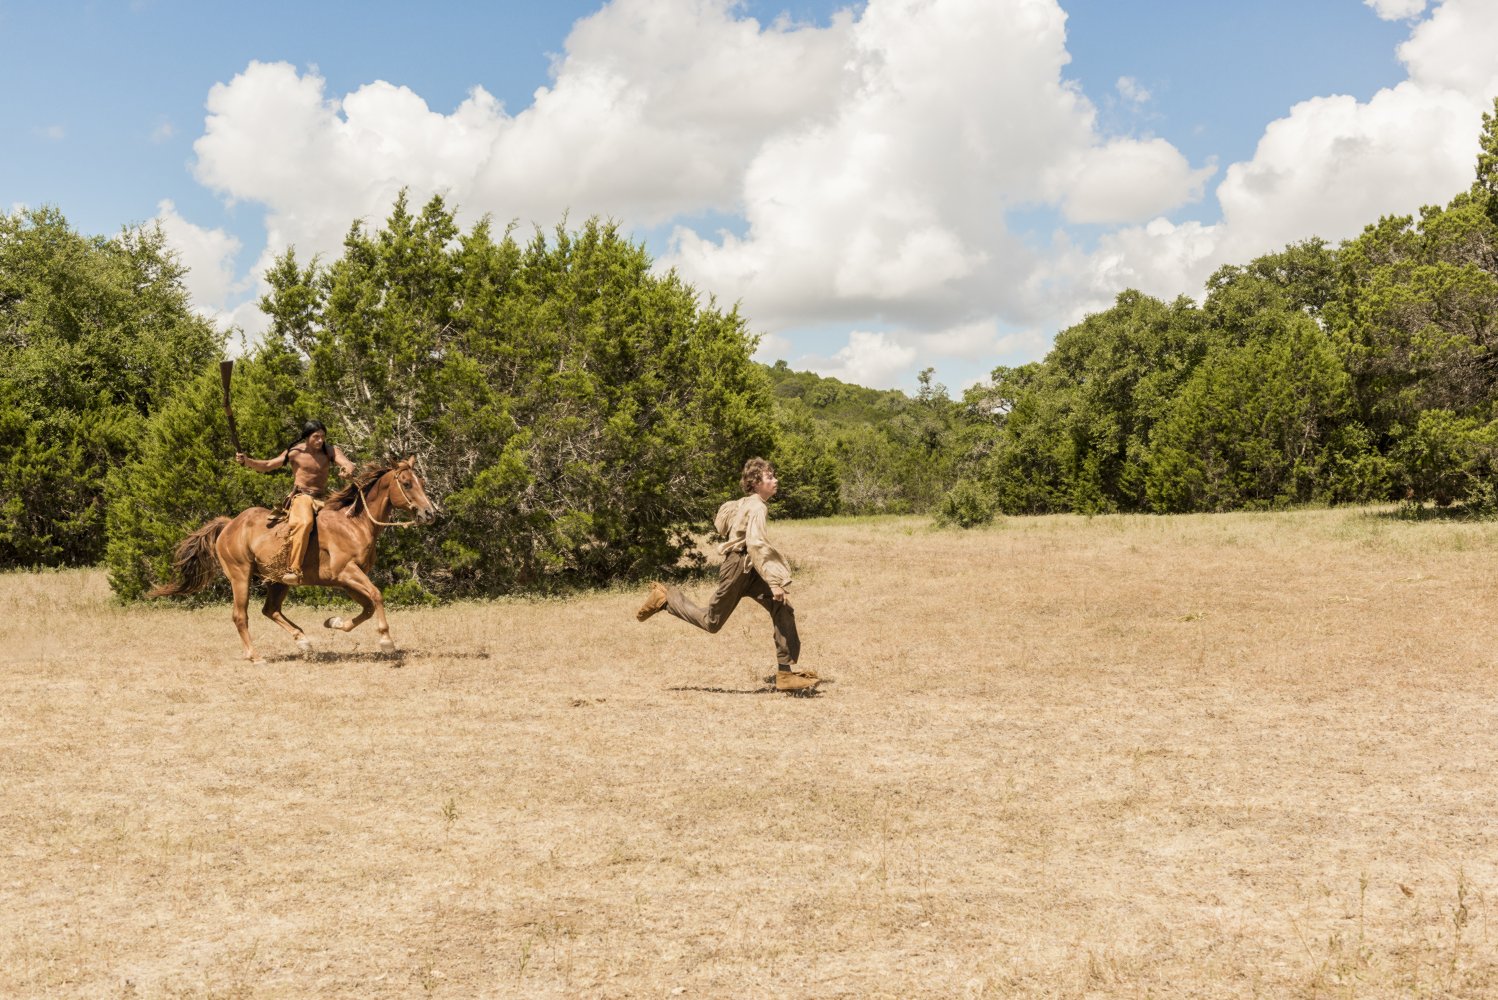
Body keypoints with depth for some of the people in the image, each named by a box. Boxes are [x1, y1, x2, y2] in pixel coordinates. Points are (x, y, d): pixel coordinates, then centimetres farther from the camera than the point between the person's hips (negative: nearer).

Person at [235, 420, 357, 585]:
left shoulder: (331, 451, 5)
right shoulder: (295, 452, -1)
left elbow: (346, 463, -13)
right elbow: (268, 465, 3)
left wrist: (348, 470, -38)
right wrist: (246, 461, -13)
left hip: (323, 498, 5)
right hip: (301, 496, -5)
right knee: (304, 522, -36)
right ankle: (292, 570, -43)